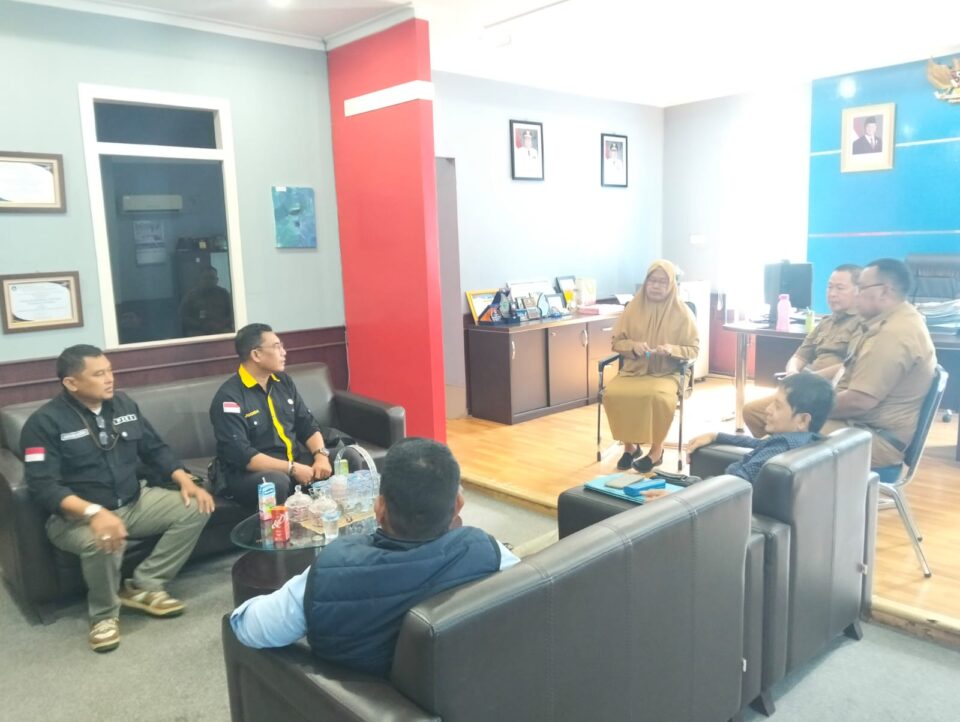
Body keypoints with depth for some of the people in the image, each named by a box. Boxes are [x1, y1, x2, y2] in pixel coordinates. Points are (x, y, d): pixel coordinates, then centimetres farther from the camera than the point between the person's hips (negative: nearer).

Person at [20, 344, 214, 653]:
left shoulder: (124, 405, 4)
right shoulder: (44, 422, -13)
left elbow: (156, 449, 11)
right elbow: (42, 486, -22)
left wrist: (185, 480, -8)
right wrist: (94, 512, -39)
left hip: (134, 502, 6)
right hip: (77, 517, -6)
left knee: (195, 508, -11)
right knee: (103, 542, -39)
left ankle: (143, 586, -2)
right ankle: (104, 614, -8)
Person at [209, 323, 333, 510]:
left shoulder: (283, 381, 8)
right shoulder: (229, 397, -14)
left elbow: (307, 424, 9)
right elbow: (241, 455, -22)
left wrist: (321, 455, -11)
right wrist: (292, 469, -25)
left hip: (293, 459, 7)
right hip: (248, 471, -6)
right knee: (276, 482, -39)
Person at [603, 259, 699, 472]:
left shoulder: (682, 312, -1)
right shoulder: (634, 307, 4)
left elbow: (693, 349, 0)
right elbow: (616, 342, 8)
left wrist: (671, 350, -20)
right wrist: (634, 346, -14)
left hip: (666, 373, -2)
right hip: (633, 369, 3)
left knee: (658, 397, -36)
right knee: (612, 394, -28)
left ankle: (657, 449, -10)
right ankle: (629, 445, -4)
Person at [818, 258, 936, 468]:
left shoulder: (895, 333, -24)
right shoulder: (889, 322, 10)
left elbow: (859, 401, -27)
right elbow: (851, 368, 20)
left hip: (878, 438, -10)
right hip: (866, 424, 10)